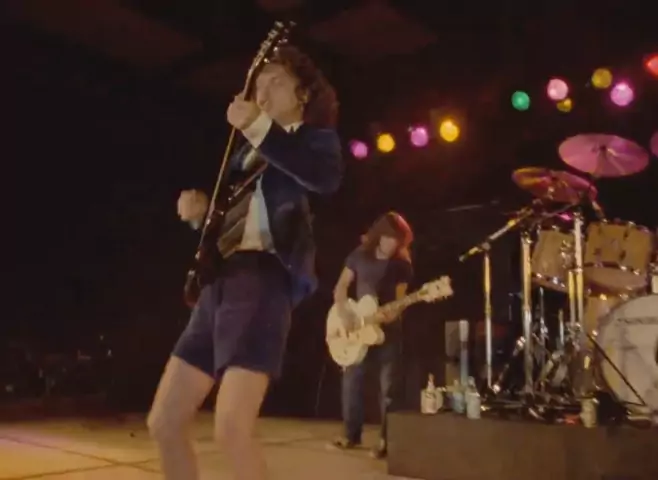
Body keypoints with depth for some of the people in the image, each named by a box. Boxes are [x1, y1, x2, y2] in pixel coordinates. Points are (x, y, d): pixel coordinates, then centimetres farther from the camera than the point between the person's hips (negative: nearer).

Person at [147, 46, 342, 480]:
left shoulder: (316, 137, 8)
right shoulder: (249, 151, 27)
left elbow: (327, 178, -17)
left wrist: (257, 127, -17)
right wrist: (199, 211, 7)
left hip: (264, 276, -8)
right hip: (220, 278, 8)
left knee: (231, 428, -21)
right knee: (164, 423, 6)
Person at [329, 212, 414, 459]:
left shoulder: (402, 264, -4)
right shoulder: (360, 254, 0)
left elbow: (399, 299, -4)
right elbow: (340, 287, 1)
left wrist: (391, 314, -25)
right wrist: (345, 315, -12)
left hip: (387, 329, -2)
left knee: (387, 385, -3)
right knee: (351, 379, 4)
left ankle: (386, 439, 6)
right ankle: (352, 434, 17)